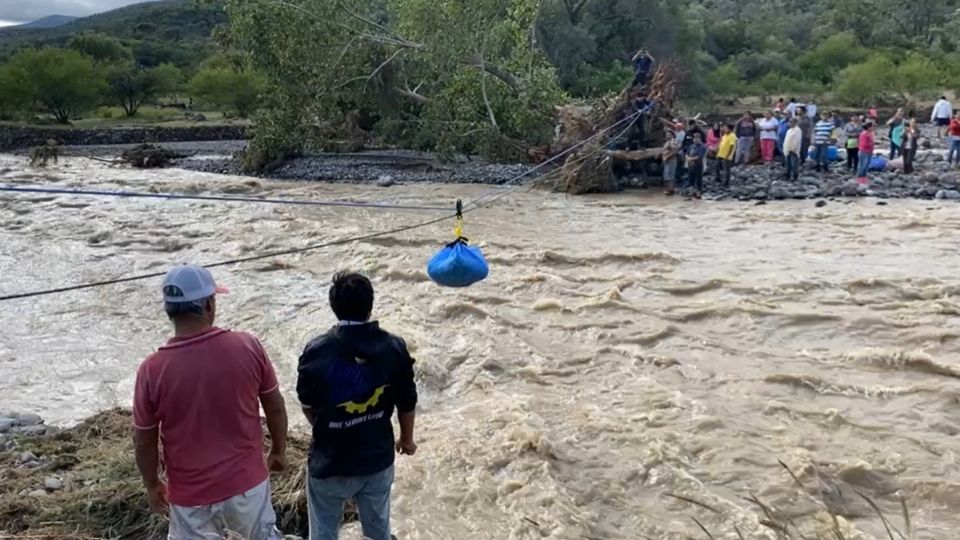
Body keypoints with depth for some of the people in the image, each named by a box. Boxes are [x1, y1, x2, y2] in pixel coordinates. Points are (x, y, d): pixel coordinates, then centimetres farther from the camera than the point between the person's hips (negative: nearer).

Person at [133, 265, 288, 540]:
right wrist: (279, 451, 14)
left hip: (191, 494, -1)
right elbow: (275, 407, -3)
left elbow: (145, 442, -6)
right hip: (248, 481, 1)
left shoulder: (152, 369, -18)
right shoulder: (248, 347, -15)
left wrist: (153, 485, 11)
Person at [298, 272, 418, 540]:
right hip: (378, 458, 2)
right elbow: (407, 403, -4)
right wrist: (407, 439, 16)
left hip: (330, 461, -1)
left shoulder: (317, 352, -18)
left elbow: (307, 406, -3)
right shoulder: (394, 347, -14)